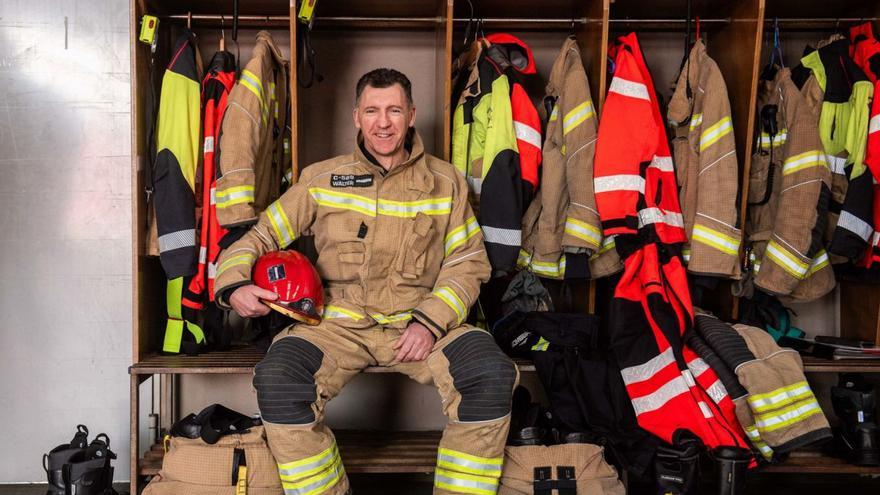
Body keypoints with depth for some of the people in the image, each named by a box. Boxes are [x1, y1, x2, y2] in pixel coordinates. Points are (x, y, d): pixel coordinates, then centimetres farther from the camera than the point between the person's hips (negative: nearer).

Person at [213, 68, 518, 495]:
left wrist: (429, 321, -7)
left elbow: (468, 262, 9)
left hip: (420, 319, 0)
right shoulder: (321, 179, 11)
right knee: (277, 379, -30)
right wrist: (234, 284, -7)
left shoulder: (444, 182, 11)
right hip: (338, 319, 0)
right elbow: (260, 236, 14)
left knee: (492, 375, -28)